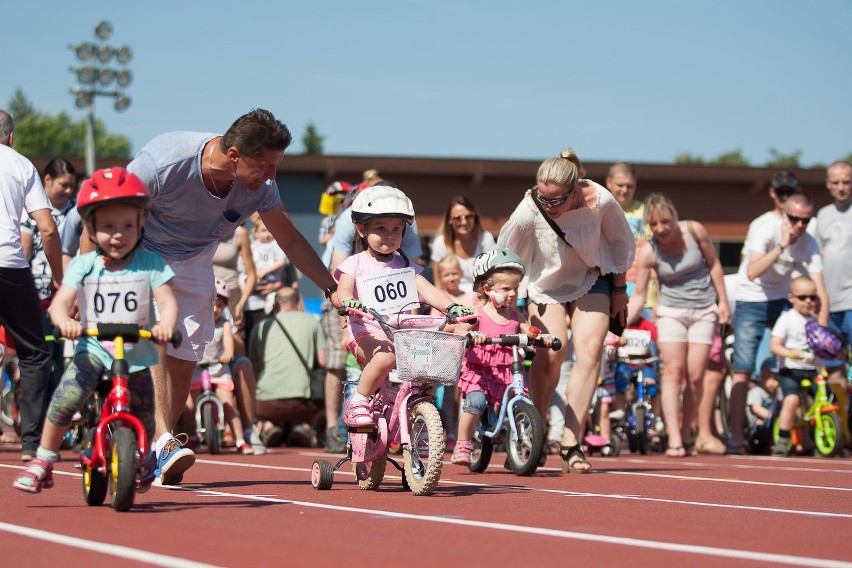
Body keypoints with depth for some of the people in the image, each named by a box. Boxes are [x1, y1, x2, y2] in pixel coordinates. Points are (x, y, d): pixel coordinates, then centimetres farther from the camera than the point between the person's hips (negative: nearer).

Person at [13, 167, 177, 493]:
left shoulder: (151, 264, -1)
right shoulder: (83, 265, -2)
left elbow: (167, 301, -10)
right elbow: (59, 303, -10)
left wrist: (165, 324, -33)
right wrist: (65, 321, -34)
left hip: (137, 354, 1)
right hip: (93, 350, -1)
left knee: (142, 426, 4)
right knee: (65, 398, -26)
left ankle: (145, 458, 40)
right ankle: (42, 463, -15)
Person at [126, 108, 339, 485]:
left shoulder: (260, 186, -20)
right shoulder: (162, 162, -34)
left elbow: (291, 240, -3)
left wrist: (331, 288, -3)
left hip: (192, 263, 4)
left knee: (186, 354, -2)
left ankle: (160, 453, 10)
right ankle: (162, 441, -26)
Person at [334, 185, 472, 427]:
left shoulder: (406, 265, 19)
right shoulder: (355, 265, 6)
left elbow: (428, 290, 7)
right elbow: (343, 291, -10)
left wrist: (453, 307, -12)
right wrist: (349, 303, -35)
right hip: (368, 334, -5)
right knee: (385, 355, -37)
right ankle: (358, 402, -18)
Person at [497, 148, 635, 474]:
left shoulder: (600, 201, -27)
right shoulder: (528, 212, -31)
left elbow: (622, 241, -6)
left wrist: (619, 289, 3)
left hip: (592, 281, 1)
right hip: (547, 286, -1)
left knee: (590, 350, -18)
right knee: (551, 352, -21)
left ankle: (570, 443, -14)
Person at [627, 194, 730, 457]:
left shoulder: (694, 231, -10)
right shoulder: (648, 252, -12)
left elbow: (714, 264, 5)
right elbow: (638, 296, -9)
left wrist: (723, 301, 3)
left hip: (704, 311, 1)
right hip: (671, 312, -1)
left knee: (695, 376, -4)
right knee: (673, 371, -14)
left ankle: (687, 434, 9)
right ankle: (674, 440, -17)